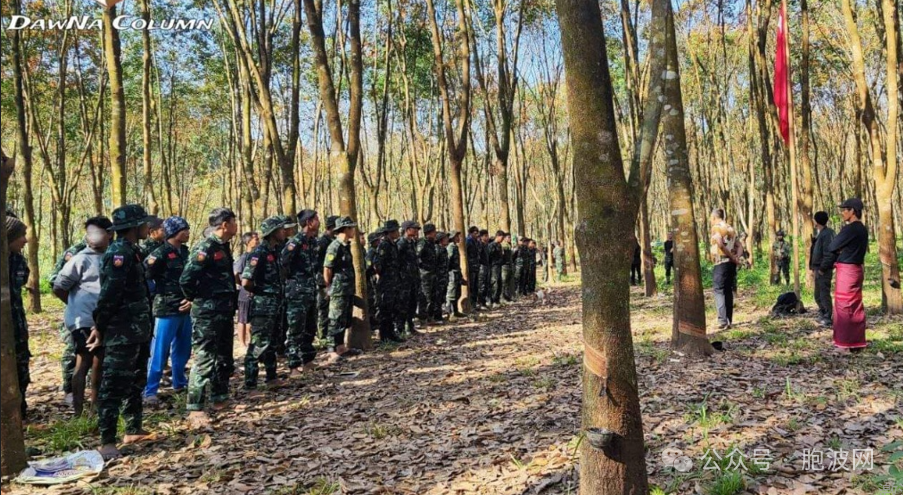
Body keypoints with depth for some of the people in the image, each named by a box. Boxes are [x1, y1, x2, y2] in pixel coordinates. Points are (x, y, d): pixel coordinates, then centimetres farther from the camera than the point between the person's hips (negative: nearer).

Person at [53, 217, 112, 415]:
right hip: (84, 321, -6)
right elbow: (58, 288, -6)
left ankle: (95, 403, 31)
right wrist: (77, 305, 1)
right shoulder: (81, 259, -7)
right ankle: (78, 410, 1)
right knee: (83, 363, -5)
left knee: (99, 361, 17)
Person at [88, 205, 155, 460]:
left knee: (135, 383, 18)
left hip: (136, 332, 10)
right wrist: (100, 328, -14)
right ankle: (107, 442, 1)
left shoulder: (131, 252, 14)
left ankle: (133, 430, 29)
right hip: (121, 334, -10)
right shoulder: (119, 253, -17)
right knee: (114, 386, -4)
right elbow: (108, 295, -22)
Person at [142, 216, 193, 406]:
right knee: (159, 352, -3)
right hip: (166, 310, -7)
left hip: (185, 309, 7)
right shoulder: (160, 253, -12)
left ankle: (179, 382, 33)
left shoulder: (186, 252, 10)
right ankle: (149, 391, 4)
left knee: (183, 349, 17)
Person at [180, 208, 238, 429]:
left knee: (224, 359, 18)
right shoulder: (205, 248, -17)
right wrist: (196, 299, -9)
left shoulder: (223, 247, 12)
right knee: (204, 360, -7)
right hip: (207, 314, -9)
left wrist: (231, 302, 14)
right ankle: (195, 410, -2)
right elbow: (186, 280, -23)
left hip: (224, 313, 10)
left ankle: (220, 398, 32)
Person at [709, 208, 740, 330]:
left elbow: (720, 244, -21)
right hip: (731, 263, 7)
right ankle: (729, 320, 15)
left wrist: (734, 258, -15)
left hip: (721, 263, -7)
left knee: (719, 291, -5)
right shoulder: (731, 229, 17)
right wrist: (736, 258, -2)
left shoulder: (716, 227, -7)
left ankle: (723, 321, -13)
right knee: (729, 291, 12)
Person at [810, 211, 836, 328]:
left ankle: (828, 318, 1)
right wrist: (814, 267, 16)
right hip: (818, 268, 10)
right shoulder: (819, 233, 14)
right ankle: (822, 315, 26)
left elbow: (828, 252, -20)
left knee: (824, 294, -5)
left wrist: (822, 268, -21)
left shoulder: (827, 233, -14)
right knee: (818, 295, 16)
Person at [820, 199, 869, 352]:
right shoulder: (862, 229, 13)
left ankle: (845, 343, 1)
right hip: (856, 270, 9)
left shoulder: (850, 229, -16)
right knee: (855, 308, 12)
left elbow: (831, 248, -11)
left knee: (843, 307, -3)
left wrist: (823, 268, 2)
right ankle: (857, 342, 16)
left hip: (846, 271, -9)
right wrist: (834, 263, 9)